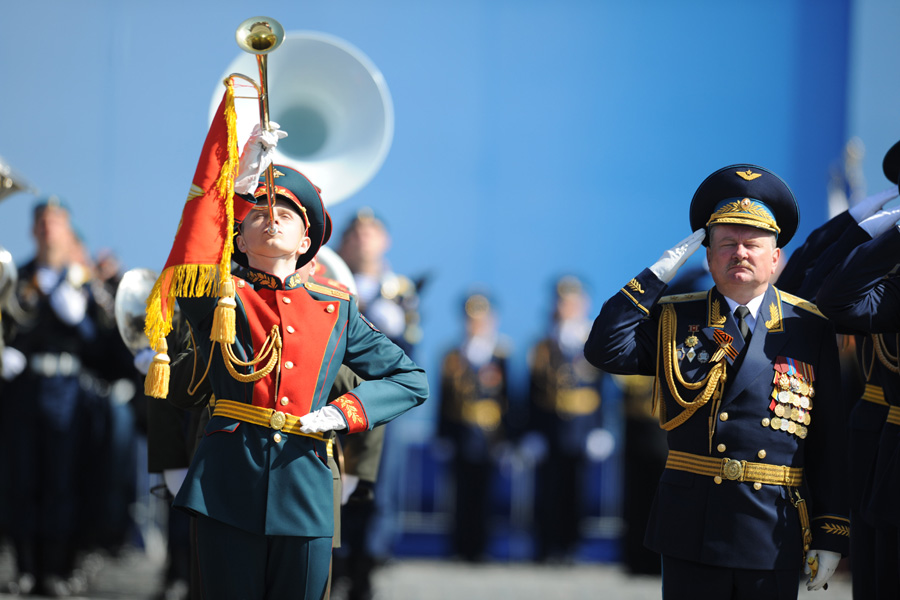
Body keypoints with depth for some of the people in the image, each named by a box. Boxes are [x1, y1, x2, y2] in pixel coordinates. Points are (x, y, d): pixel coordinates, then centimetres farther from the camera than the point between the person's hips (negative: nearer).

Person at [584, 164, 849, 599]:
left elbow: (831, 444, 5)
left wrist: (831, 534, 0)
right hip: (691, 528, 0)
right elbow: (604, 350, -8)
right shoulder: (674, 321, 9)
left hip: (775, 533, 0)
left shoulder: (809, 330, 5)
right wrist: (657, 275, -7)